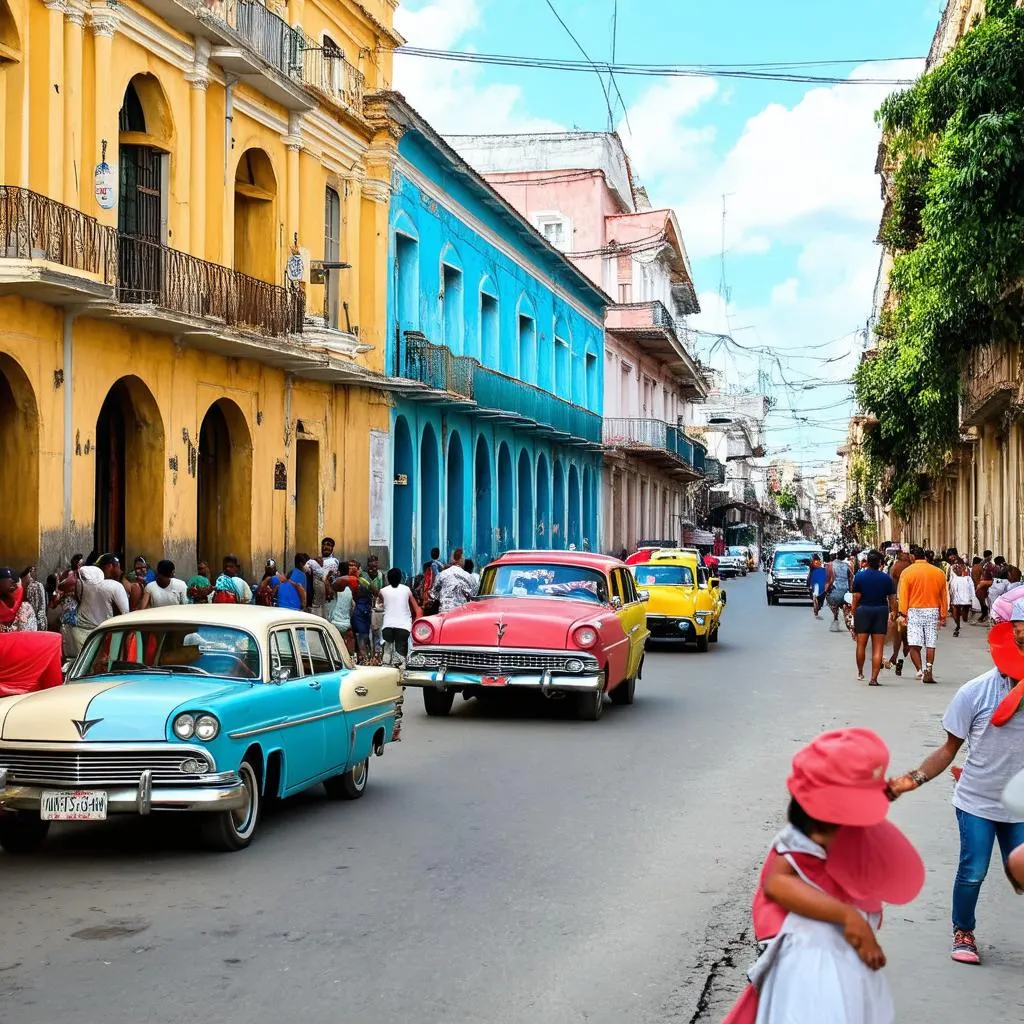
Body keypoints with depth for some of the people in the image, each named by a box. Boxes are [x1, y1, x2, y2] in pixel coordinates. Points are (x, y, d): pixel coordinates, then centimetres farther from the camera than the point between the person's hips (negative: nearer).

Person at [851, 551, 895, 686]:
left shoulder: (859, 576, -4)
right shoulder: (886, 578, -1)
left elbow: (856, 597, -6)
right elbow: (892, 598, 2)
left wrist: (853, 612, 3)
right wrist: (893, 612, 15)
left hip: (863, 610, 0)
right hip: (881, 611, 0)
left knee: (861, 644, 15)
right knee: (878, 648, 1)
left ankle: (860, 672, 27)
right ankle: (874, 678, -5)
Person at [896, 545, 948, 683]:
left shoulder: (907, 572, -2)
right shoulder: (938, 572, 6)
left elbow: (903, 594, -7)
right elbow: (944, 595, 9)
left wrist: (903, 613, -4)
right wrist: (943, 615, 14)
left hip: (914, 611, -2)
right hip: (933, 611, 2)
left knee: (914, 644, -1)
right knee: (930, 644, 5)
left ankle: (920, 670, -14)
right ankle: (928, 671, -3)